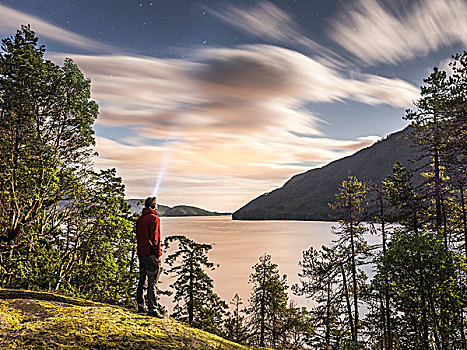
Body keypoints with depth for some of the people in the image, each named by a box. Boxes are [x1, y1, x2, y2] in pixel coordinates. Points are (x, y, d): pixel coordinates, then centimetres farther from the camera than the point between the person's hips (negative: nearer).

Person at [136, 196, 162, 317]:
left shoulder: (139, 219, 14)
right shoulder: (154, 218, -10)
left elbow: (138, 237, 17)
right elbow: (155, 238, -13)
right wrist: (158, 255, -11)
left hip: (141, 254, 8)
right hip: (151, 254, -8)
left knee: (142, 280, 15)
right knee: (152, 282, -6)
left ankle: (141, 306, 22)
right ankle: (152, 309, -6)